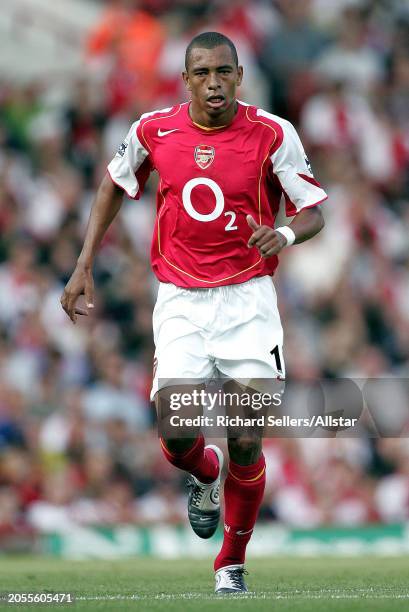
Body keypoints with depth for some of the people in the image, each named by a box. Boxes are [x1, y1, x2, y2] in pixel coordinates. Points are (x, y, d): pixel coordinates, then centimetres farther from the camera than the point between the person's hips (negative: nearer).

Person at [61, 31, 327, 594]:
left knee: (245, 442, -6)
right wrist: (84, 266, 13)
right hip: (180, 300, 1)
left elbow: (313, 212, -3)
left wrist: (285, 234, -27)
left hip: (248, 299, -1)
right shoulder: (154, 131, -2)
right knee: (177, 435, -13)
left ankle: (232, 564, 16)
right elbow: (116, 184, 17)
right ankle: (205, 474, 26)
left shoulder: (273, 135, -9)